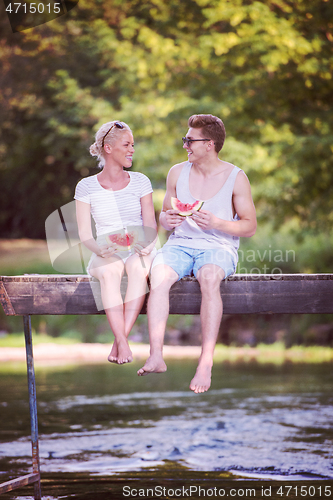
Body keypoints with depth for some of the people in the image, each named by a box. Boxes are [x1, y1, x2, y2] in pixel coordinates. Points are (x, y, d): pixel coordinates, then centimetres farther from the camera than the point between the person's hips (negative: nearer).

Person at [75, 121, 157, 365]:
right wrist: (99, 249, -19)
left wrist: (146, 244, -18)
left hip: (139, 251, 1)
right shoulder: (86, 187, 6)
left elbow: (150, 224, 4)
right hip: (106, 254, -1)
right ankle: (123, 344, -46)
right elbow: (84, 232, 2)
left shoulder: (140, 182, 10)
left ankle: (120, 340, -41)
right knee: (110, 272, -37)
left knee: (139, 268, -36)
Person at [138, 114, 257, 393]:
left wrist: (216, 223, -16)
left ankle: (206, 362, -41)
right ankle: (156, 357, -38)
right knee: (158, 275, -32)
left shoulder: (236, 178, 0)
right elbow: (164, 215, 20)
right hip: (181, 243, 3)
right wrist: (167, 219, -6)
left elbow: (250, 227, 1)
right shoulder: (177, 173, 11)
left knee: (209, 278, -39)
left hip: (219, 246, -3)